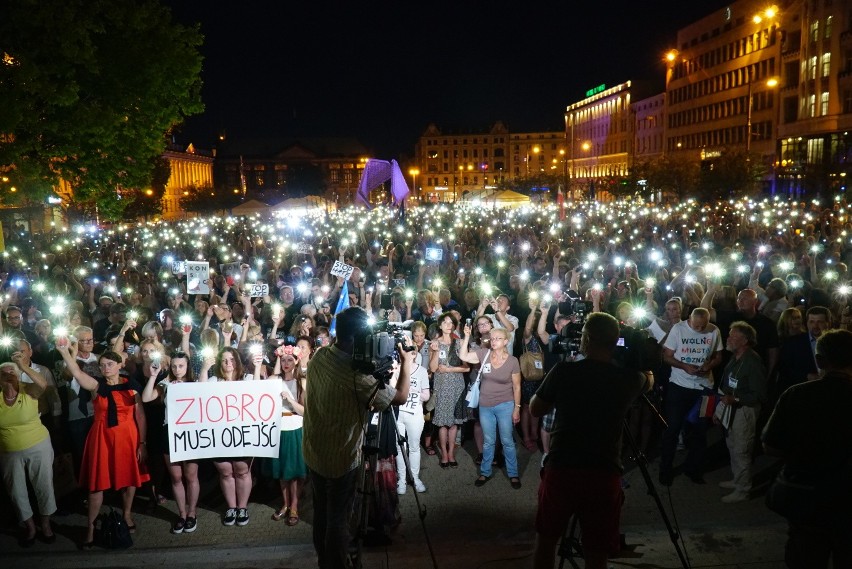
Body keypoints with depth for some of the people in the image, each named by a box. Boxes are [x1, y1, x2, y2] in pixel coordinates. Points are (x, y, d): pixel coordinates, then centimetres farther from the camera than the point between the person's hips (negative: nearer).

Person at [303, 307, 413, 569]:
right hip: (340, 459, -7)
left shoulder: (319, 356, -8)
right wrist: (406, 362, -3)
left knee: (321, 512, 23)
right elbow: (401, 397, -16)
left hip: (313, 452, 7)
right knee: (338, 518, 10)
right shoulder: (357, 376, -30)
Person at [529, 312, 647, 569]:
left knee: (546, 538, 21)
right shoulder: (630, 379, 1)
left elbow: (535, 410, 10)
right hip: (605, 476, 1)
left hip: (560, 470, 0)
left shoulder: (564, 370, -4)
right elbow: (646, 379, 27)